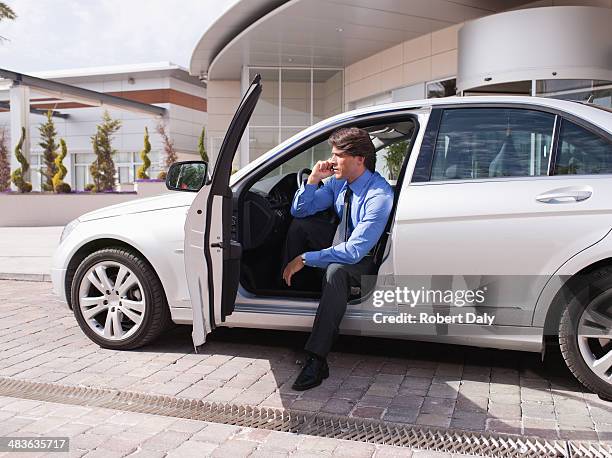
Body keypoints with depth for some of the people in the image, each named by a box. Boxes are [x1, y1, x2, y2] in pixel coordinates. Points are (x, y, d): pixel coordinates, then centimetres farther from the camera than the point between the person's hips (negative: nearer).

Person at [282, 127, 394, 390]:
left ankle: (317, 361, -38)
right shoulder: (338, 181, -6)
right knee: (300, 223, -1)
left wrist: (304, 258, -32)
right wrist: (313, 179, -16)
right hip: (343, 242, 8)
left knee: (336, 269, -39)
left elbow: (355, 251, -36)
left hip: (368, 260, -8)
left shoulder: (379, 196, -30)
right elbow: (299, 210, 2)